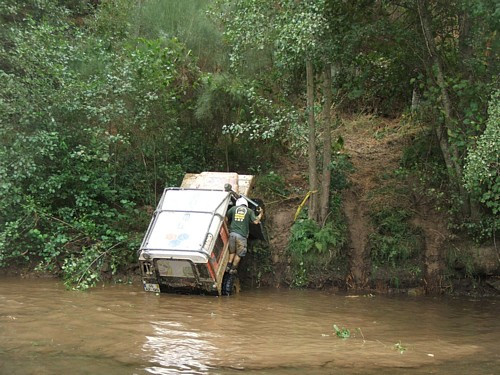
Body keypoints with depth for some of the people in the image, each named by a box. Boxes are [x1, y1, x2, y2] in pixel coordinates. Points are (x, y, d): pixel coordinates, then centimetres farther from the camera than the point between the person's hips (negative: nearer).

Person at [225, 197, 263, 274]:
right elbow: (255, 221, -2)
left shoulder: (233, 208, 11)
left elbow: (226, 219, 12)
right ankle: (233, 269, 15)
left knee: (232, 251, 22)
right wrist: (260, 214, 14)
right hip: (242, 235, -2)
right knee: (239, 253, 12)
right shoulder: (249, 211, 6)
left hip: (232, 233, 2)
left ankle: (228, 266, 16)